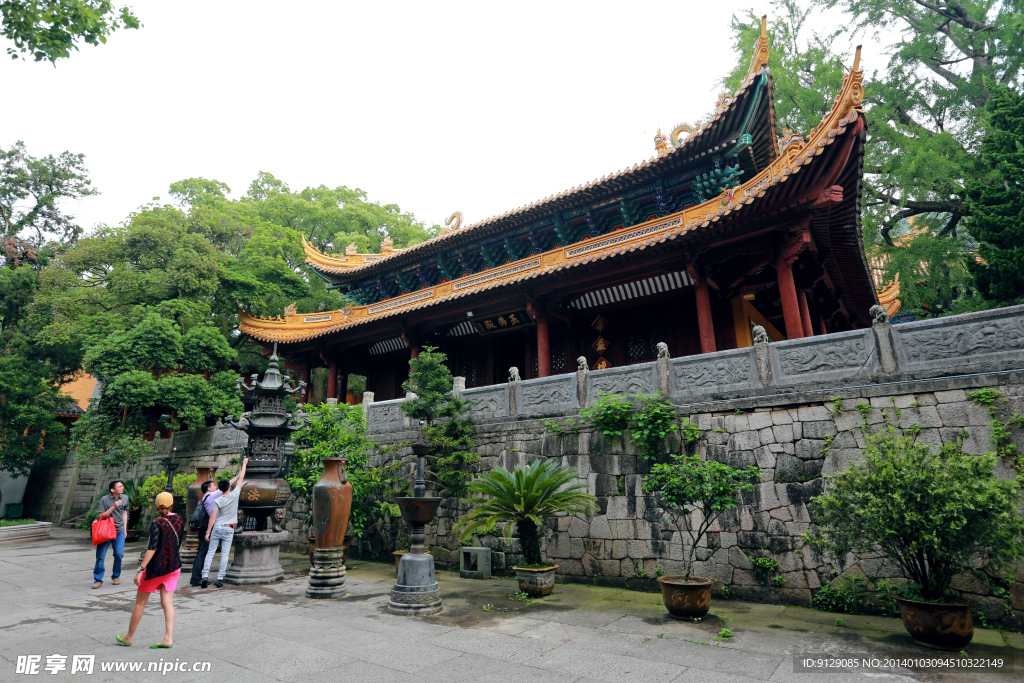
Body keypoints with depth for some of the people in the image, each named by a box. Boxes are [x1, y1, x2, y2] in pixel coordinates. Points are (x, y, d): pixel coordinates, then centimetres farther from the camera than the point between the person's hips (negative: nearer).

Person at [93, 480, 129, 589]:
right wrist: (113, 507, -22)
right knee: (100, 556, -1)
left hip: (119, 531, 2)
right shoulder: (104, 499, -7)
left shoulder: (125, 498, 6)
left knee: (119, 554, -3)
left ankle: (116, 576, 17)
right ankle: (98, 579, 14)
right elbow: (102, 516, -9)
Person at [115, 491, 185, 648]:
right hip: (174, 566, 5)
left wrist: (140, 569, -19)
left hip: (155, 567, -5)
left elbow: (152, 548, -21)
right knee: (167, 603, 6)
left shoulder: (157, 523, -16)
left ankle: (129, 637, 28)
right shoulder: (180, 520, 1)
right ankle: (168, 638, 0)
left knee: (140, 602, 13)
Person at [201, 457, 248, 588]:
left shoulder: (217, 501, -2)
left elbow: (213, 517, -6)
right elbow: (241, 478, 4)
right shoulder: (234, 495, -5)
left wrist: (208, 532, -1)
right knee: (224, 554, 3)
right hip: (228, 529, -1)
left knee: (210, 552, 8)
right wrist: (244, 464, 15)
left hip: (217, 528, 1)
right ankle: (220, 579, 2)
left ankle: (205, 577, 1)